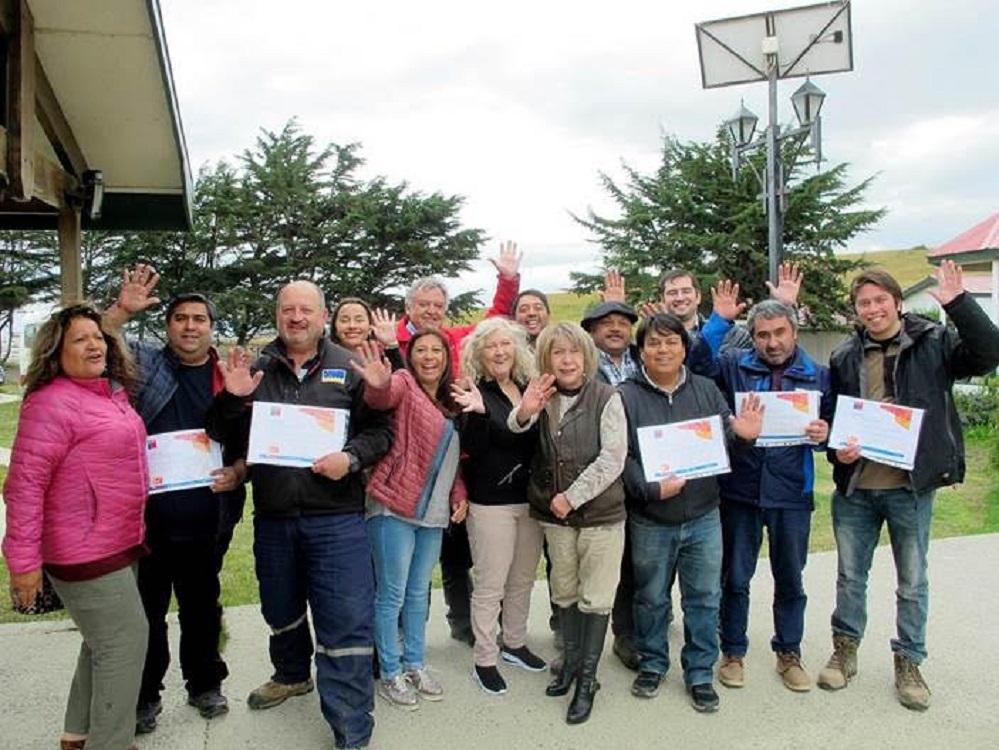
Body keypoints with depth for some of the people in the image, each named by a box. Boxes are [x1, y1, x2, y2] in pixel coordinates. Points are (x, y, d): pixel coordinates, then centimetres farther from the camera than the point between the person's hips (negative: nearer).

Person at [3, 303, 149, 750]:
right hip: (86, 551, -9)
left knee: (104, 641, 19)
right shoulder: (52, 403, -19)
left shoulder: (113, 394, 9)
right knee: (125, 640, -3)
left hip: (118, 543, 9)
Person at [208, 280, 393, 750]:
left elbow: (381, 430, -2)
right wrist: (233, 399, -12)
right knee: (281, 610, 25)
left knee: (346, 624, -4)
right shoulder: (256, 370, 5)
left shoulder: (349, 368, -2)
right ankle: (291, 675, 52)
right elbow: (223, 435, 7)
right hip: (272, 517, 4)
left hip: (335, 518, -4)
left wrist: (351, 457, -19)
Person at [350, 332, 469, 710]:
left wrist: (460, 494, 5)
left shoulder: (451, 403, 13)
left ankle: (415, 665, 30)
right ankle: (390, 674, 16)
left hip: (432, 512, 7)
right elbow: (383, 397, -31)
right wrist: (378, 385, -54)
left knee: (418, 593, 16)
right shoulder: (404, 384, -6)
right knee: (392, 593, 2)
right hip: (394, 508, -6)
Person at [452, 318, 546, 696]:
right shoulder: (476, 392, -10)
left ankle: (514, 643, 35)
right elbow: (472, 448, -20)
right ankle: (484, 661, 16)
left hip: (530, 498, 6)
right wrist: (477, 413, -35)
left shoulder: (529, 388, 6)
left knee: (523, 580, 17)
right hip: (491, 502, -6)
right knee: (490, 585, 2)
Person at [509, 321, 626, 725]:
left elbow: (613, 458, -14)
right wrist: (523, 413, -32)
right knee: (564, 592, 17)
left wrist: (572, 496, -16)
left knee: (595, 598, 4)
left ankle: (587, 678, 19)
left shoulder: (606, 398, -10)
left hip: (601, 513, -4)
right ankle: (571, 659, 36)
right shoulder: (541, 398, 2)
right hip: (554, 514, 4)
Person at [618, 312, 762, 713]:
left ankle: (700, 673, 28)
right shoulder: (626, 396, -6)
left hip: (703, 517, 2)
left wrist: (741, 434, -16)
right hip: (650, 521, -2)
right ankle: (652, 664, 35)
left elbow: (725, 438, 6)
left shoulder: (706, 390, 4)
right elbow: (621, 455, -11)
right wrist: (651, 488, -23)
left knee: (704, 598, 11)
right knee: (651, 598, 14)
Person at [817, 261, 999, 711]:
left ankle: (909, 663, 29)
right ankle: (844, 652, 32)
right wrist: (837, 451, -7)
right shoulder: (844, 358, 5)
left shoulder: (934, 342, -3)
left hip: (911, 487, -2)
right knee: (850, 576, 15)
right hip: (854, 487, 3)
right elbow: (828, 417, 11)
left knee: (912, 582, 12)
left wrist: (958, 304, -27)